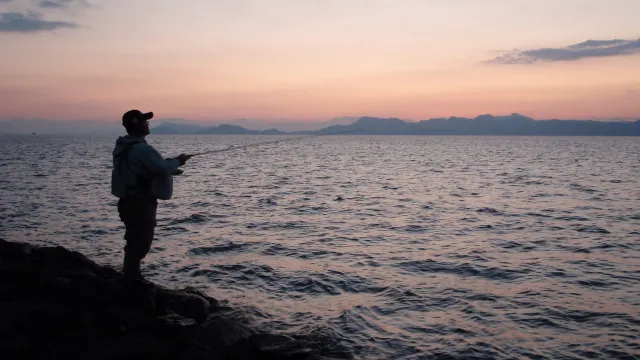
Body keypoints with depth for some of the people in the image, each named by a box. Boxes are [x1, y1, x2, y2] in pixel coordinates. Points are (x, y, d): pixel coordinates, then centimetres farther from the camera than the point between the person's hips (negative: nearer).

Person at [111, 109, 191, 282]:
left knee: (135, 240, 20)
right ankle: (132, 279, 6)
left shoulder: (123, 146, 10)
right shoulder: (141, 148, -22)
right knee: (141, 242, -1)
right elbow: (163, 167, -21)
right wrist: (177, 161, -2)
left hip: (129, 200, 10)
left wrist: (170, 168, 16)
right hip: (141, 202, -10)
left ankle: (130, 276, 31)